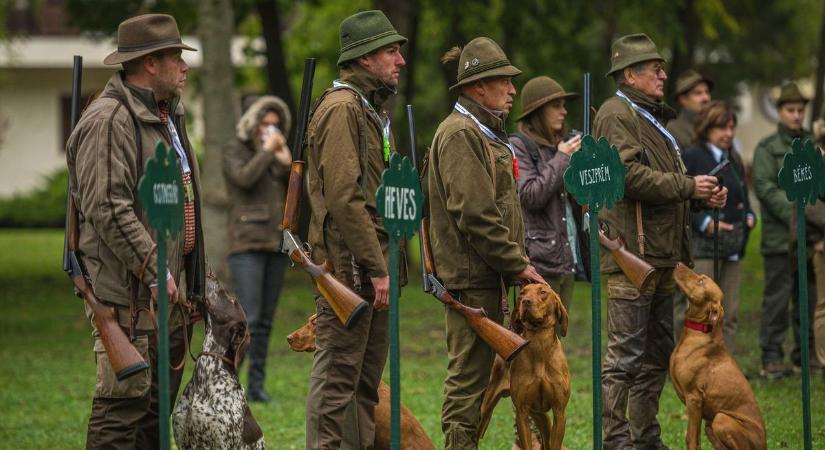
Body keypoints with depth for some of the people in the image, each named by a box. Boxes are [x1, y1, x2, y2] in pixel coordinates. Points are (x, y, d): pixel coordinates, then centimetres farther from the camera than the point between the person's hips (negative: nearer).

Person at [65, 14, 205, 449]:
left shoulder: (168, 116, 19)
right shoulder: (108, 121, -13)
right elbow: (108, 210, -20)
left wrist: (191, 275, 22)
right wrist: (156, 272, -20)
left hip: (169, 288, 10)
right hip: (131, 293, -10)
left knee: (158, 407, 12)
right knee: (124, 402, -10)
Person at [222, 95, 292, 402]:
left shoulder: (277, 154, 15)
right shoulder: (234, 150, 0)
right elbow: (244, 179, -19)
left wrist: (287, 163, -5)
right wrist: (266, 152, -11)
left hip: (275, 243, 6)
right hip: (246, 242, -6)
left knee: (266, 320, 4)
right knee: (249, 317, -15)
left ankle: (257, 385, 8)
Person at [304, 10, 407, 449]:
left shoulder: (371, 109, 20)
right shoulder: (341, 108, -12)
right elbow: (345, 199, -20)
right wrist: (375, 268, -21)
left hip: (373, 269, 10)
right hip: (349, 266, -10)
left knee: (367, 380, 12)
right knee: (337, 379, -9)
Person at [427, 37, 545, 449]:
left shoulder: (484, 132, 19)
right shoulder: (460, 134, -14)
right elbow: (474, 214, -21)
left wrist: (515, 262, 16)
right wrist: (517, 263, -16)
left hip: (488, 274, 10)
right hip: (472, 274, -10)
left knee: (476, 371, 12)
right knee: (469, 373, -9)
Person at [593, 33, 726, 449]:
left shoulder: (652, 118, 23)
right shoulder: (616, 114, -9)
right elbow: (631, 176, -20)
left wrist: (703, 194, 9)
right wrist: (687, 187, -15)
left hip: (661, 252, 10)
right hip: (631, 249, -10)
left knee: (657, 352, 14)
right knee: (626, 353, -9)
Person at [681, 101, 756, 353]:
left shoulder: (734, 160, 17)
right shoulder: (691, 157, -6)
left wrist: (749, 216, 6)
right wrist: (705, 222, -20)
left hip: (733, 246, 8)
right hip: (703, 244, -7)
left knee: (729, 313, 8)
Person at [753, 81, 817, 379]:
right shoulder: (767, 149, 2)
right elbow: (764, 186, -8)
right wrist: (794, 214, -17)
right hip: (780, 239, -4)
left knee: (809, 298, 7)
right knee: (777, 298, -4)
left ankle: (806, 354, 15)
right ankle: (771, 357, 0)